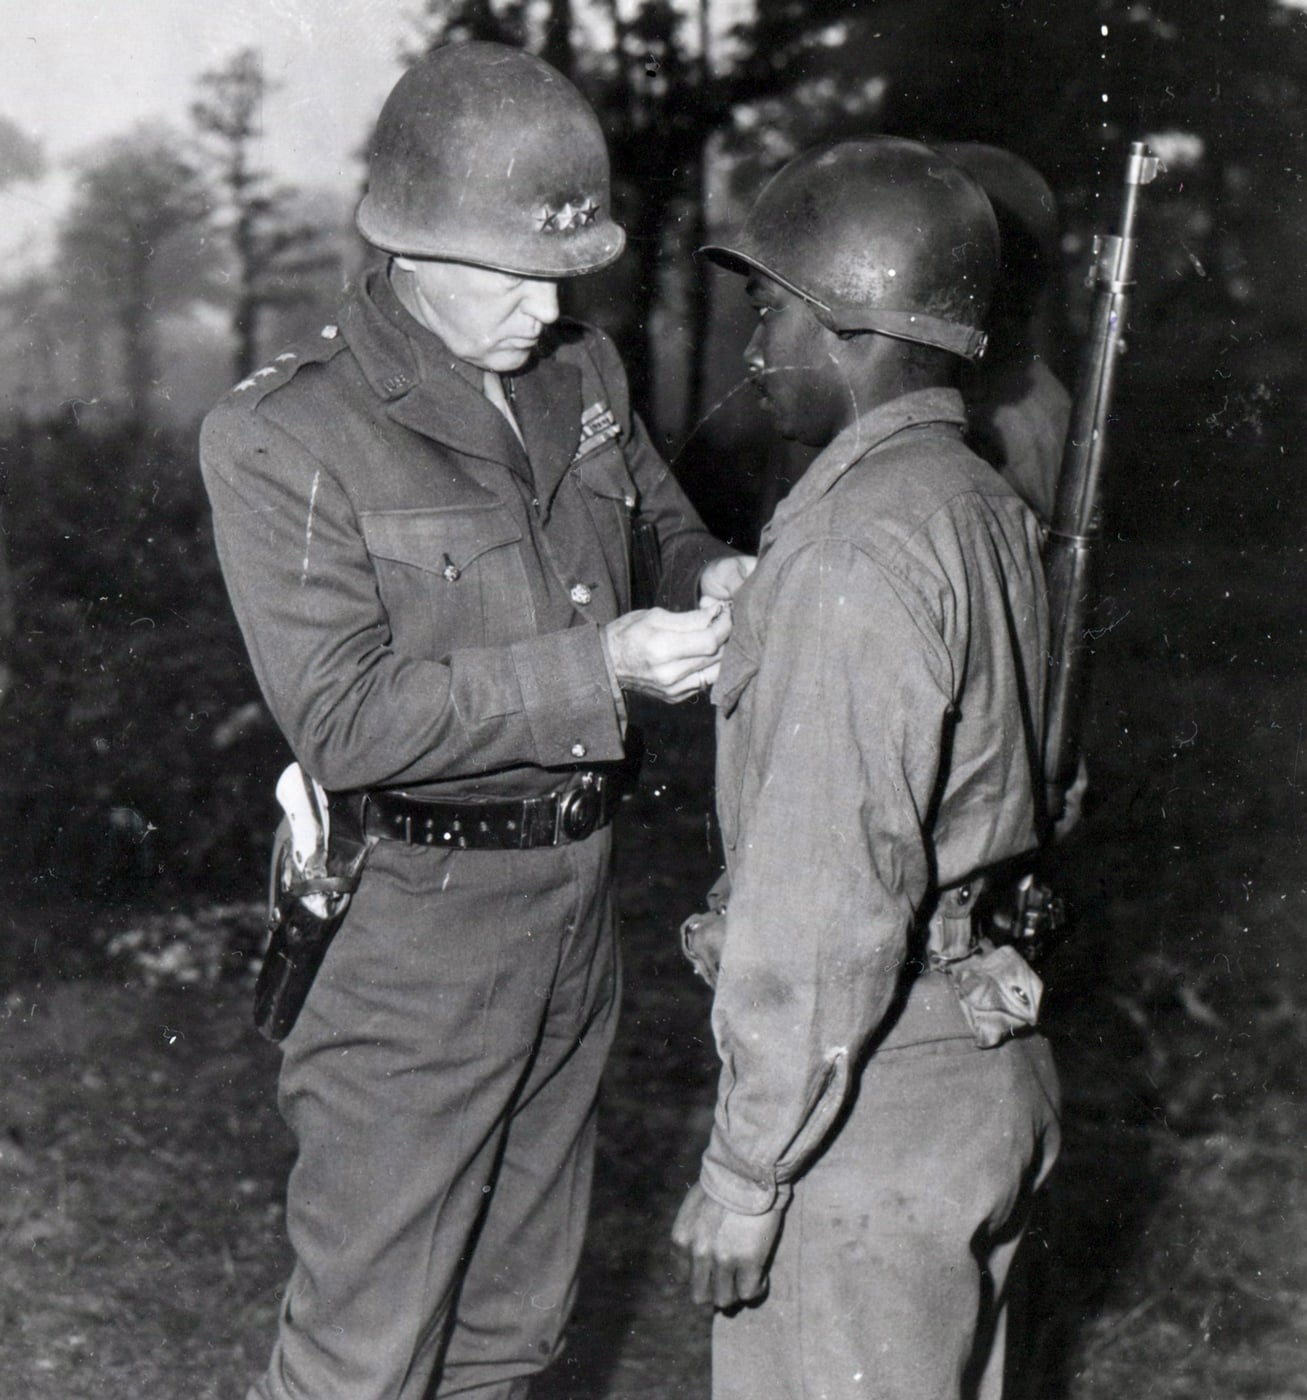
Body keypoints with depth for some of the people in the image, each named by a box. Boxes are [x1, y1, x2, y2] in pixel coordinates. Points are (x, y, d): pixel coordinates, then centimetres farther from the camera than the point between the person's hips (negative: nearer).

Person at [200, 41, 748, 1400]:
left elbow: (660, 528, 19)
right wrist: (603, 666, -26)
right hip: (414, 921, -7)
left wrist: (714, 580, -6)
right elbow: (344, 719, -22)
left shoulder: (581, 372, 3)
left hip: (576, 891, 7)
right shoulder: (282, 437, -17)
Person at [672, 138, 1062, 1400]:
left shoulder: (858, 552, -21)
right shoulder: (989, 511, 8)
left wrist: (743, 1174, -17)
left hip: (871, 1109, -9)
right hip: (989, 1071, 9)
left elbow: (826, 893, -23)